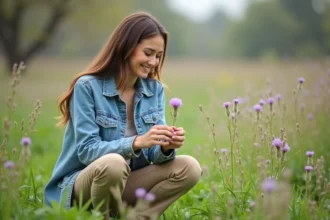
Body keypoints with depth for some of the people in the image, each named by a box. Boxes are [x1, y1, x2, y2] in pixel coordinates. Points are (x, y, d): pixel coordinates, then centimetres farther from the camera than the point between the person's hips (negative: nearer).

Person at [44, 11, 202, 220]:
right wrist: (137, 142, -34)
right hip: (81, 183, -5)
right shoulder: (87, 86, -13)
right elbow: (86, 150, -20)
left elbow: (155, 154, 0)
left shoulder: (155, 89, 2)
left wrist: (166, 147, -24)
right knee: (113, 163, -38)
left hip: (127, 182, 5)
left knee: (189, 167, -17)